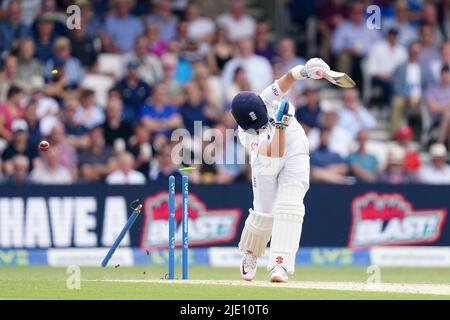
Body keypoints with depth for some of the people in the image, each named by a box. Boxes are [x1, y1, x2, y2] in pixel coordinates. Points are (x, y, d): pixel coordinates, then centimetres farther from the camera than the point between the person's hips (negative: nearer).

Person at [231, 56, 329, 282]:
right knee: (264, 213, 0)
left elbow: (288, 78, -25)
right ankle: (250, 255, 32)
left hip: (295, 155, 0)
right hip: (266, 167, 0)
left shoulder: (268, 99, -23)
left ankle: (280, 265, -24)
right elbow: (274, 154, -36)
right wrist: (281, 125, -46)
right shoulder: (245, 134, -27)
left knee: (288, 208, -15)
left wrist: (304, 71, -45)